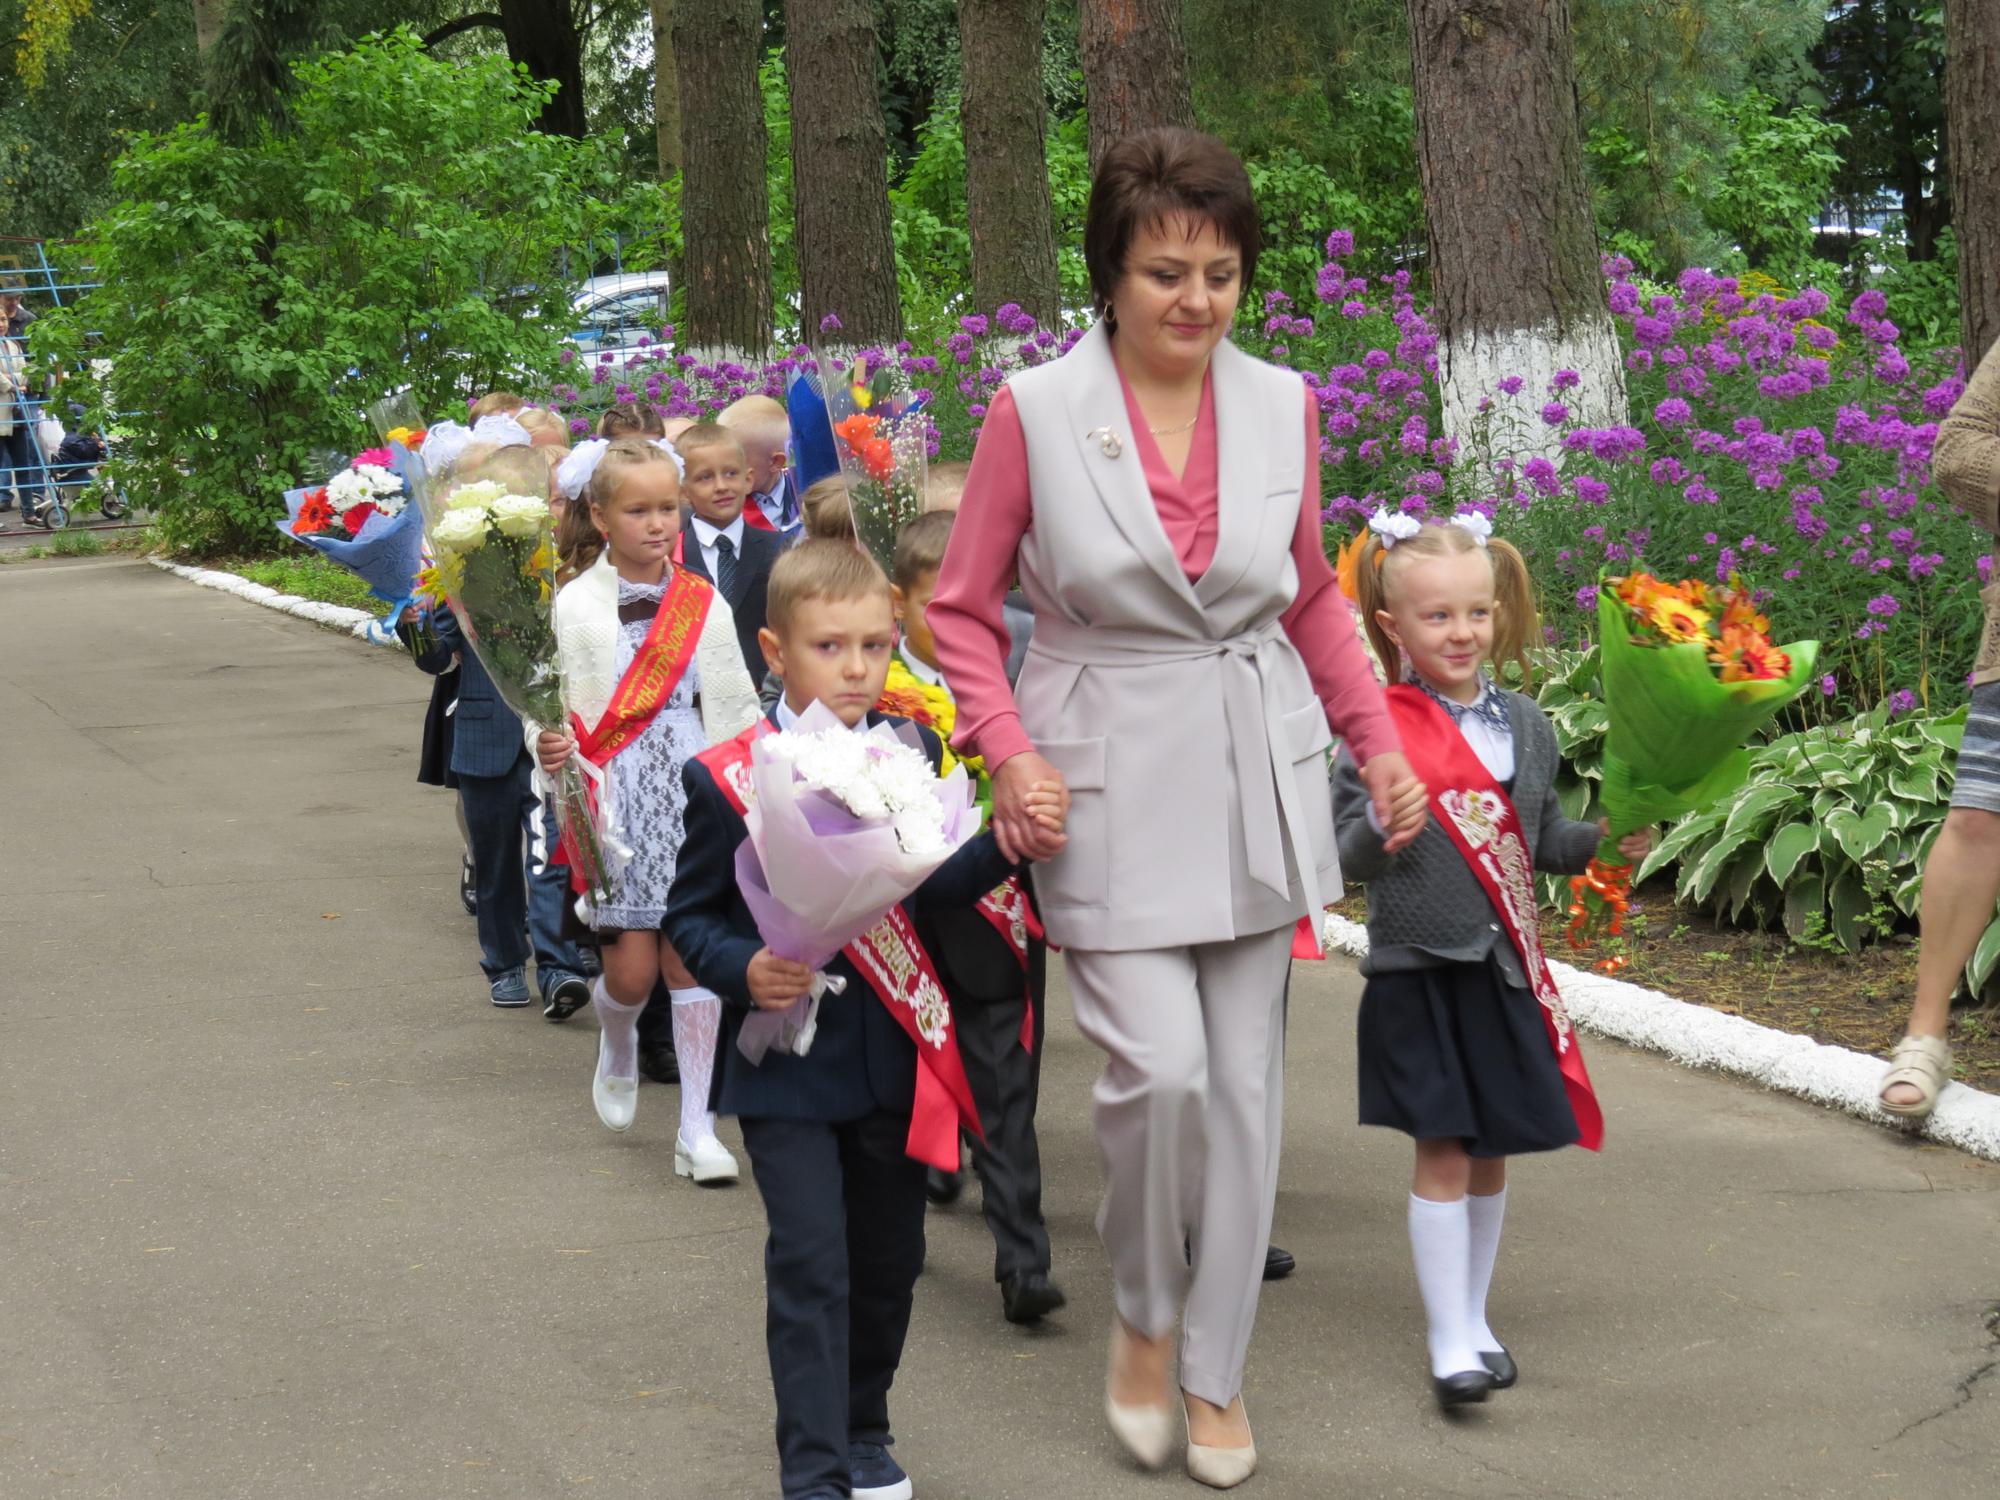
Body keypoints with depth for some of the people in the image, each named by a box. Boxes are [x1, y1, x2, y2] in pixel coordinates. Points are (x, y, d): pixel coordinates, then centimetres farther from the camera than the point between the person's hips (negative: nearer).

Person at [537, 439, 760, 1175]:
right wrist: (550, 747, -24)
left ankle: (697, 1128, 7)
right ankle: (618, 1049, 33)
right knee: (631, 969, -4)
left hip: (692, 793, 2)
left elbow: (736, 708, 12)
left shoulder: (703, 604, 6)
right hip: (615, 798, -2)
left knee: (691, 956, 0)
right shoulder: (576, 604, -2)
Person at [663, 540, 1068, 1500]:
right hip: (787, 1063, -4)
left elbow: (933, 892, 0)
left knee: (889, 1258, 14)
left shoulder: (912, 756, 3)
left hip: (893, 1057, 4)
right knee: (811, 1265, -7)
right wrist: (745, 971, -20)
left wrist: (1004, 847, -17)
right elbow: (691, 916, -1)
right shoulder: (726, 778, -8)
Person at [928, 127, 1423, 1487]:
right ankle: (1144, 1315, 16)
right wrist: (1009, 752, -13)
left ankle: (1219, 1371, 22)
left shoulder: (1282, 407, 2)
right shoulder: (1034, 411, -7)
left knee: (1246, 1079, 6)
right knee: (1160, 1069, -13)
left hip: (1258, 780, 3)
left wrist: (1380, 745, 8)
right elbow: (965, 609, 0)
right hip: (1112, 786, -3)